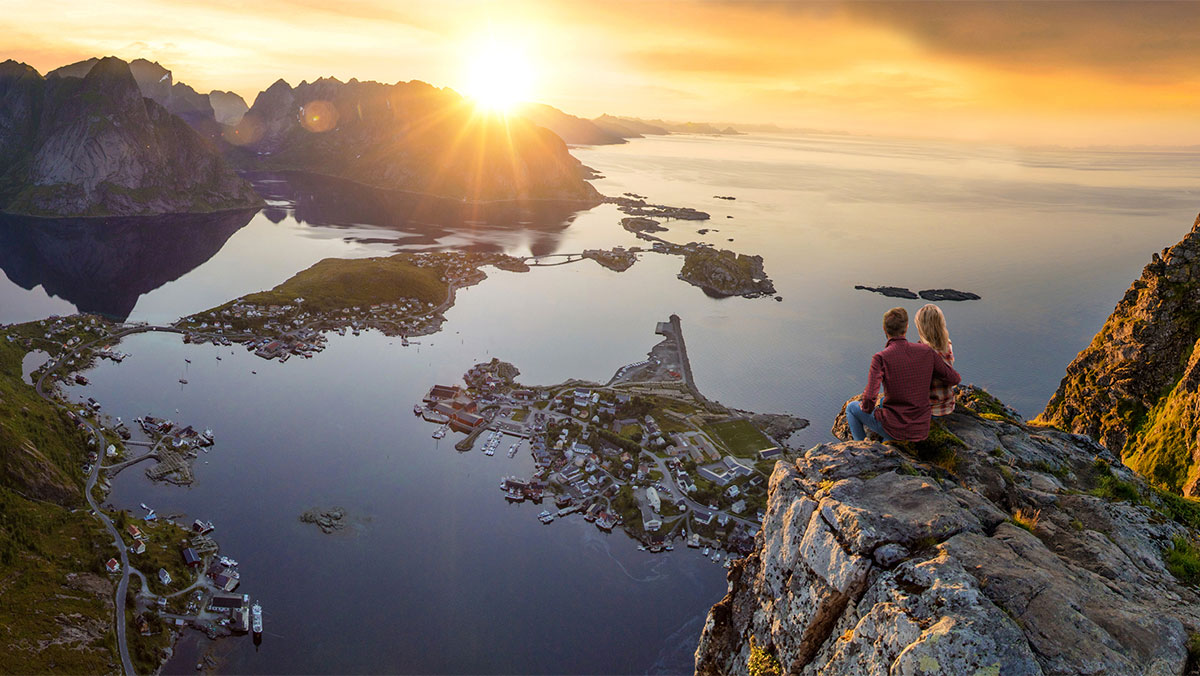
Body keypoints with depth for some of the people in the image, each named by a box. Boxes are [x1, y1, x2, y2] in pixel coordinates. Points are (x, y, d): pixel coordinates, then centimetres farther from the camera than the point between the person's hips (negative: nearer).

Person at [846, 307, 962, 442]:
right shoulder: (926, 351, -5)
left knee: (851, 407, 21)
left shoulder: (881, 358, -17)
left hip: (894, 428, -5)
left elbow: (869, 397, -24)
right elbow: (955, 379, 2)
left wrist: (866, 408, -2)